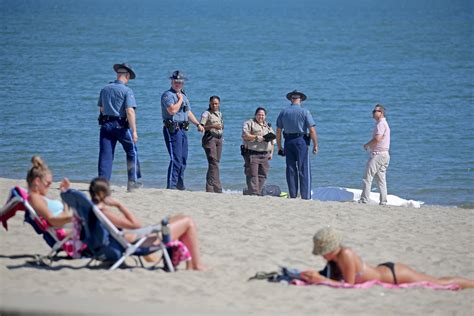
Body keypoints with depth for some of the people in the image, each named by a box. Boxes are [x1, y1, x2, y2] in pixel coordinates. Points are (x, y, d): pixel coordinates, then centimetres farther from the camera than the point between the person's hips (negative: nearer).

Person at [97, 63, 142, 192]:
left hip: (105, 124, 4)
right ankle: (132, 181, 12)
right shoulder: (127, 91, -9)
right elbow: (130, 111, -17)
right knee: (132, 152, 12)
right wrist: (134, 131, -17)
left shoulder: (105, 89, 9)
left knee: (105, 154, 4)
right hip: (121, 125, -4)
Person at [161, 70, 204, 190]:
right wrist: (180, 100, -11)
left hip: (182, 129, 9)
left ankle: (180, 184, 23)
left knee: (183, 158, 13)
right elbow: (172, 110, -23)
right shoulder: (168, 95, -8)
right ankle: (171, 185, -15)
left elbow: (188, 112, 30)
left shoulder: (183, 95, 20)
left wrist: (198, 124, 27)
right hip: (172, 129, -9)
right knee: (176, 159, -15)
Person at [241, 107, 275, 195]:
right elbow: (245, 136, -11)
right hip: (252, 154, -6)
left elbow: (272, 141, 23)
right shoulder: (249, 123, 2)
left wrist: (271, 153, 15)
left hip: (264, 154, 6)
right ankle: (254, 193, -13)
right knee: (253, 174, -10)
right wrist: (256, 137, -15)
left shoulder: (268, 126, 20)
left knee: (263, 175, 3)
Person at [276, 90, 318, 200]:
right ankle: (306, 196, -6)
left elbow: (278, 131, 8)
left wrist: (279, 147, 14)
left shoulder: (283, 112, 7)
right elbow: (312, 130, -9)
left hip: (288, 142, 3)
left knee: (291, 169, 8)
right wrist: (315, 145, -3)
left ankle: (292, 195, 9)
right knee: (304, 170, -2)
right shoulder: (304, 112, -4)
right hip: (301, 141, -3)